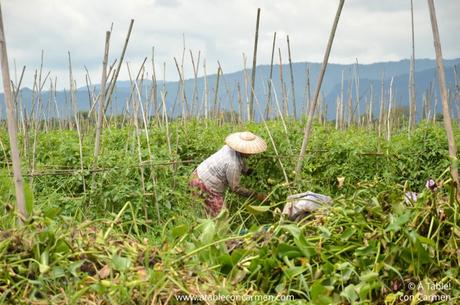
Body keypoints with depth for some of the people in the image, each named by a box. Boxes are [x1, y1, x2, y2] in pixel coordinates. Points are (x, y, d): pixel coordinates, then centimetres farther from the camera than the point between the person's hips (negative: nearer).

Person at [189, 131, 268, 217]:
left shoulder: (231, 148, -6)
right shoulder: (233, 164, -30)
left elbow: (243, 167, 11)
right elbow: (235, 188, -19)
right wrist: (256, 195, -15)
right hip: (206, 187, -9)